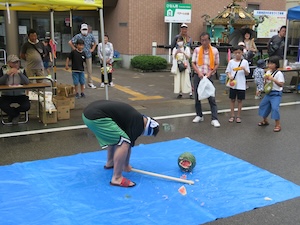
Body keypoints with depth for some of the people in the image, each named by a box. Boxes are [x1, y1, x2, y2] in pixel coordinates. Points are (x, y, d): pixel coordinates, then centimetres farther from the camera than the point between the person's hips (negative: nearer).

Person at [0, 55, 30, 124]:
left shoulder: (22, 70, 1)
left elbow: (27, 82, -14)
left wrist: (19, 73, -25)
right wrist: (7, 73, -25)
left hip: (20, 94, 1)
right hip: (6, 95, -1)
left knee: (26, 106, -24)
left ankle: (12, 114, 9)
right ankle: (16, 115, 5)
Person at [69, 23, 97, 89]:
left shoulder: (90, 36, 4)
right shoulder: (78, 36, -6)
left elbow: (95, 43, 22)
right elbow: (70, 42, -3)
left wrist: (92, 49, 11)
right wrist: (75, 49, -4)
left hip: (88, 55, 3)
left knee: (89, 70, 5)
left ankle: (90, 83, 14)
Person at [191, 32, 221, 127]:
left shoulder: (214, 51, -1)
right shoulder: (197, 50, 2)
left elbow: (216, 64, 3)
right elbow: (193, 63, 2)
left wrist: (210, 73, -11)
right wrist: (198, 72, -12)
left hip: (208, 76, -2)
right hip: (197, 76, 2)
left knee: (212, 98, -6)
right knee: (197, 97, 9)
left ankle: (214, 119, -4)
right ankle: (199, 115, 25)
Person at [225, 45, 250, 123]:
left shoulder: (245, 62, -2)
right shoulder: (231, 62, 2)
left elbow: (247, 74, 0)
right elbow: (227, 71, 4)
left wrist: (244, 69, -20)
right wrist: (229, 76, -16)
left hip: (241, 85, -1)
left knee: (240, 100, 6)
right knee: (232, 100, 8)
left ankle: (238, 116, 16)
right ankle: (232, 115, 19)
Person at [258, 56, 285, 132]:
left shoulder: (279, 73, -15)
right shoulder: (268, 72, 5)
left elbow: (281, 84, -21)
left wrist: (273, 79, -29)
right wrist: (266, 79, -10)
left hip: (276, 94, -8)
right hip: (268, 93, 8)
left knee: (275, 108, -19)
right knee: (263, 106, 16)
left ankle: (278, 125, -6)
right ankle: (265, 121, 37)